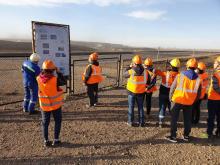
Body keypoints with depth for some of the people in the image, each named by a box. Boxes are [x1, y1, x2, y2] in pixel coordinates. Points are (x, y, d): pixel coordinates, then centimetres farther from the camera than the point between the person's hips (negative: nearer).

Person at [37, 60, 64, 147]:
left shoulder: (39, 79, -14)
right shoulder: (55, 79, -23)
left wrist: (43, 71, 4)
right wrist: (58, 72, 0)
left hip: (44, 105, 3)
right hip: (56, 104, -2)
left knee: (45, 123, 17)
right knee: (57, 121, 16)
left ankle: (46, 141, 23)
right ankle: (56, 140, 17)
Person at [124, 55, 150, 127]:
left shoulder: (131, 71, -18)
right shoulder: (145, 72, -8)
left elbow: (125, 74, 4)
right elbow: (148, 82, 2)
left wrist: (129, 67, 13)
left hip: (131, 92, -2)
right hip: (141, 92, 2)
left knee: (131, 107, 11)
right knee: (140, 107, 14)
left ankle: (130, 122, 18)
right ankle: (141, 122, 20)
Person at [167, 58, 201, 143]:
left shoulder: (180, 75, -12)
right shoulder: (198, 79, -4)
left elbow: (172, 88, -6)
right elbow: (198, 94, 3)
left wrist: (170, 98, 8)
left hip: (177, 101, -3)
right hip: (189, 102, 3)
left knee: (174, 119, 8)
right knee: (187, 119, 18)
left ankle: (173, 136, 12)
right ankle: (186, 136, 30)